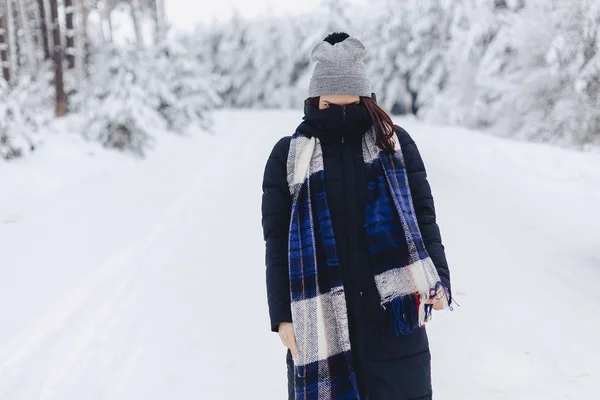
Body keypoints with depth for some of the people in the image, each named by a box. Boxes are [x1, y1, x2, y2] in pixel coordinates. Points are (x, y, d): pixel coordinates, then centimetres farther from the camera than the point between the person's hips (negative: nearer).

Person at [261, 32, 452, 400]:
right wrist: (282, 315, -1)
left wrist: (438, 280, -6)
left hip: (392, 311, 1)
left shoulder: (395, 143, 6)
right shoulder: (289, 155, 4)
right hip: (320, 315, 0)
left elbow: (424, 216, 6)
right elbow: (277, 241, 3)